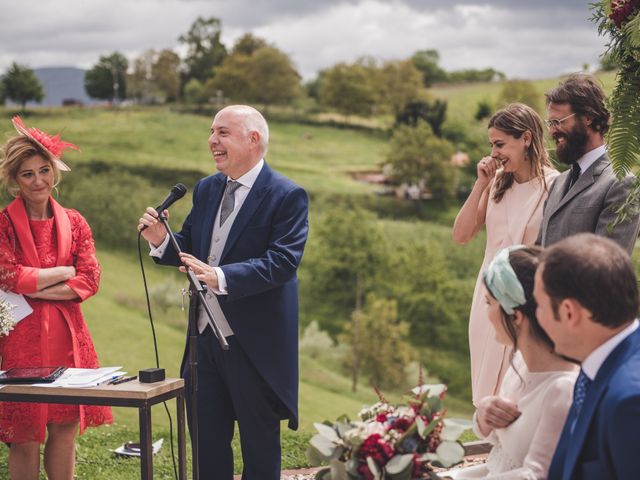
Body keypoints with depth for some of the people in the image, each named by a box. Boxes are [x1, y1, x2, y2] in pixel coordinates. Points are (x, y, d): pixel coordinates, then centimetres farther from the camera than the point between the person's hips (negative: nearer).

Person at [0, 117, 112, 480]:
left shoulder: (73, 222, 8)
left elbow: (91, 280, 0)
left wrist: (36, 289, -10)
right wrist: (64, 272, -6)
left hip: (67, 337, 4)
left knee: (65, 430, 7)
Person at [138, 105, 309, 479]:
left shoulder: (288, 196, -13)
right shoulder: (206, 189, 9)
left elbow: (283, 262, -24)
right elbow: (191, 250, 11)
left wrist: (222, 277, -36)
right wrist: (162, 240, -11)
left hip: (254, 344, -6)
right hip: (206, 336, 6)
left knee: (260, 447, 9)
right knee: (207, 442, 15)